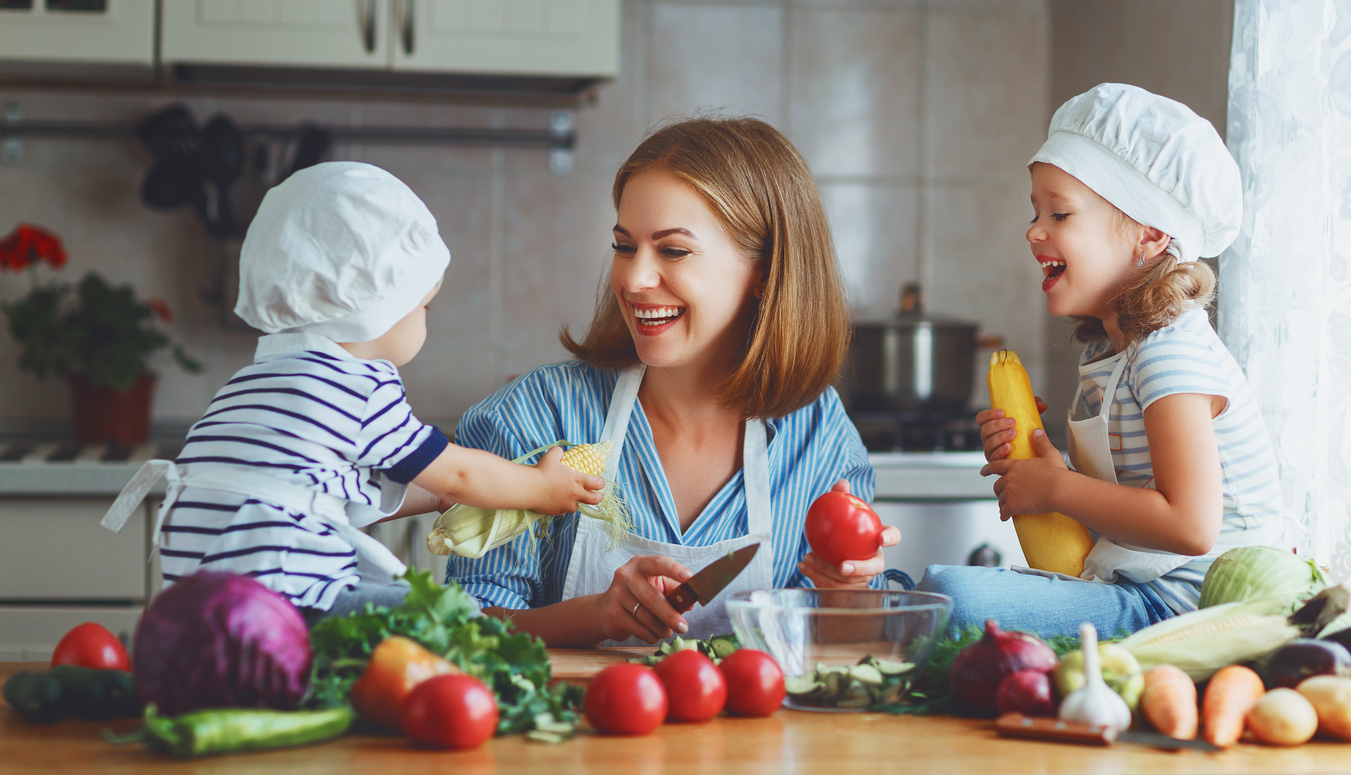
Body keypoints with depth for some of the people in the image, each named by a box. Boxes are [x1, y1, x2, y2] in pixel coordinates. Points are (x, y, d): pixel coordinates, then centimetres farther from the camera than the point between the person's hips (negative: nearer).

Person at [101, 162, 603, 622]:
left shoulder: (258, 378, 22)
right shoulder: (360, 385, -5)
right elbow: (457, 475, 9)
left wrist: (441, 496, 38)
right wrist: (543, 487, 24)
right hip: (281, 600, -10)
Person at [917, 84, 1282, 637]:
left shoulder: (1169, 352, -17)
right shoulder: (1106, 349, 13)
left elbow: (1191, 526, -26)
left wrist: (1055, 488, -15)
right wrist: (1030, 461, 4)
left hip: (1178, 605, -10)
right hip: (1122, 587, 10)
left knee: (947, 593, -25)